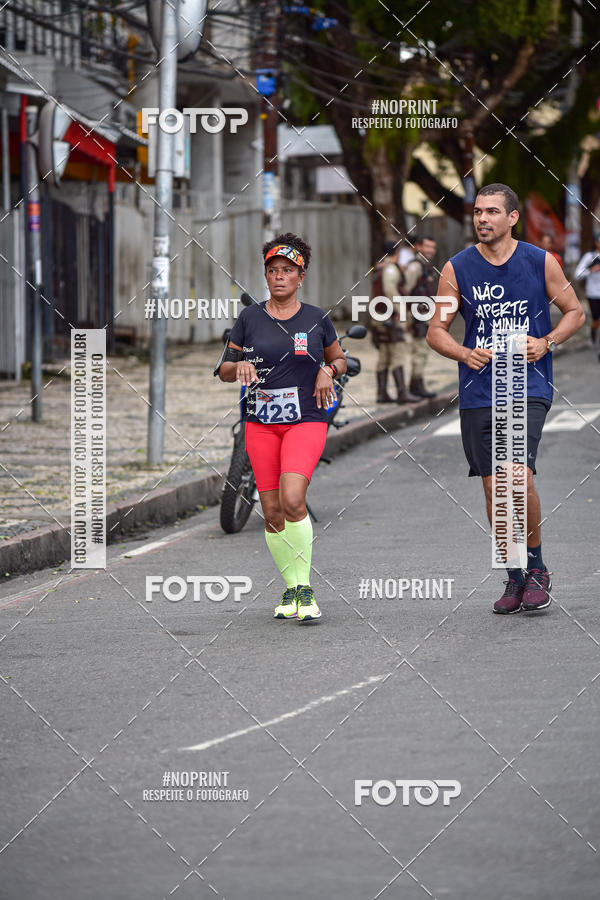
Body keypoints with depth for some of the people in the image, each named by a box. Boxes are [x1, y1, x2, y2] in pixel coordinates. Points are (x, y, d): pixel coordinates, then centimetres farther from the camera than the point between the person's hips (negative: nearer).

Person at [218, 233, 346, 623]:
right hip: (261, 424, 3)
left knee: (292, 500, -21)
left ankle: (305, 588, -12)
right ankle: (291, 588, 17)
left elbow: (339, 359, 18)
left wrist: (328, 371, -4)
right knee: (272, 511, 1)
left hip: (306, 420, -2)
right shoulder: (250, 318, 5)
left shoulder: (317, 319, 3)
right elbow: (225, 370, 11)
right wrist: (240, 366, -11)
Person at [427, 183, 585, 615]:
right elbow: (436, 331, 7)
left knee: (519, 474, -19)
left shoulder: (540, 262, -1)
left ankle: (536, 566, 1)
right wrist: (465, 354, -13)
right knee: (494, 486, 4)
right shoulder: (457, 269, 2)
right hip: (478, 392, 3)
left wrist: (546, 343, -9)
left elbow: (575, 312, 9)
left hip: (529, 387, -2)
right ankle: (516, 578, 18)